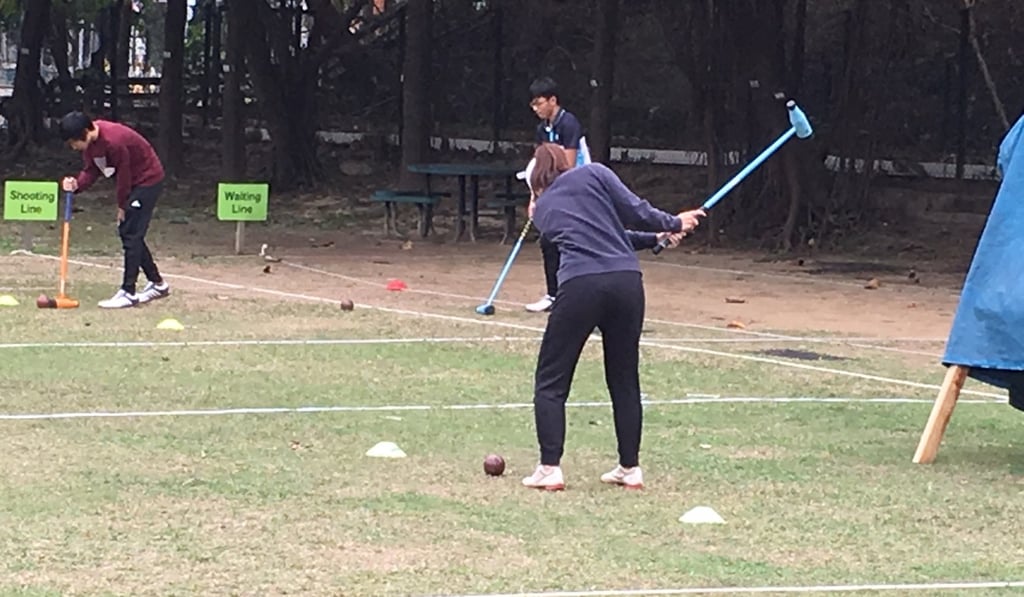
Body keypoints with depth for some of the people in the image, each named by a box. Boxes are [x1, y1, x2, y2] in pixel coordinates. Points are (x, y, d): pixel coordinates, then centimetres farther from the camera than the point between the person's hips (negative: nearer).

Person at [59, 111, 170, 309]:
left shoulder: (113, 141, -33)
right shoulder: (90, 140, -6)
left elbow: (124, 175, -24)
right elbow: (91, 170, 0)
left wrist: (122, 206, -11)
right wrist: (77, 184, -20)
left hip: (148, 179, -9)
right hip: (133, 181, 9)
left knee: (131, 234, -11)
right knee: (127, 232, 13)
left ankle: (128, 292, -9)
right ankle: (157, 284, 25)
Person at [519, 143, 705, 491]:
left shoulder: (542, 210, 21)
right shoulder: (593, 175, 13)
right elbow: (633, 211, 2)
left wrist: (656, 238, 30)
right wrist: (672, 224, 18)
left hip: (580, 286, -1)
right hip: (626, 280, 1)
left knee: (551, 381, 8)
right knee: (624, 381, 14)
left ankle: (550, 468, -1)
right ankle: (630, 468, 18)